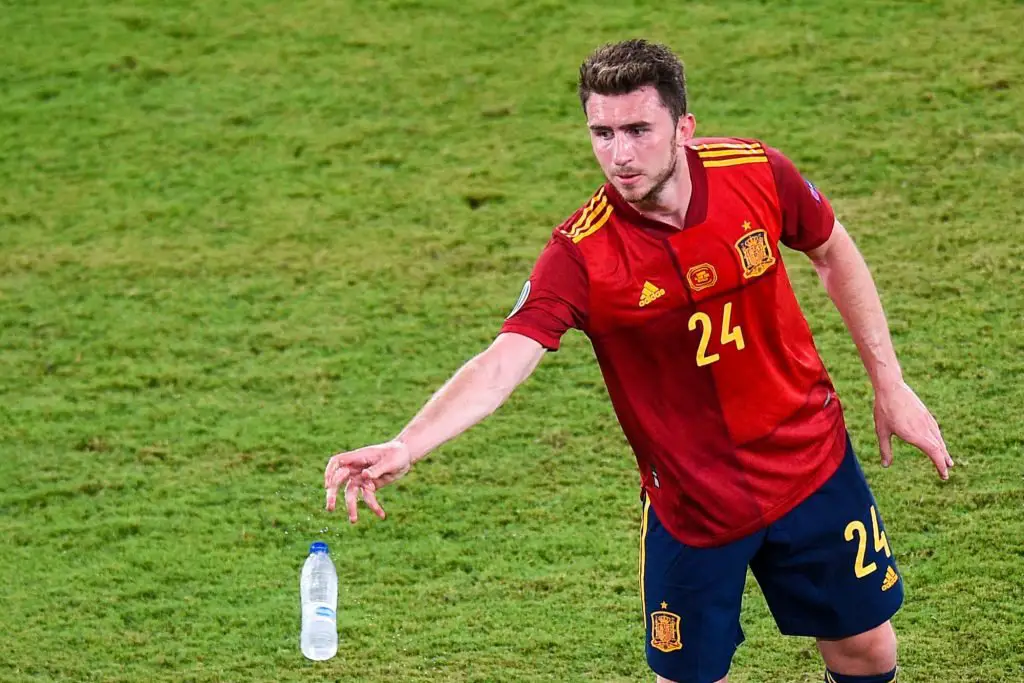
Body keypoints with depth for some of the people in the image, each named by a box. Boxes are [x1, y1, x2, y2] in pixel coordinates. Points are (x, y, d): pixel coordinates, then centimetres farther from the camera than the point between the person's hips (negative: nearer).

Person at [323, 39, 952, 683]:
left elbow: (833, 251, 5)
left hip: (810, 458, 3)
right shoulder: (581, 254, -24)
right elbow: (501, 364, -34)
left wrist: (889, 382, 7)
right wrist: (404, 448, -50)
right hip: (692, 504, -3)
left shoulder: (757, 172, -16)